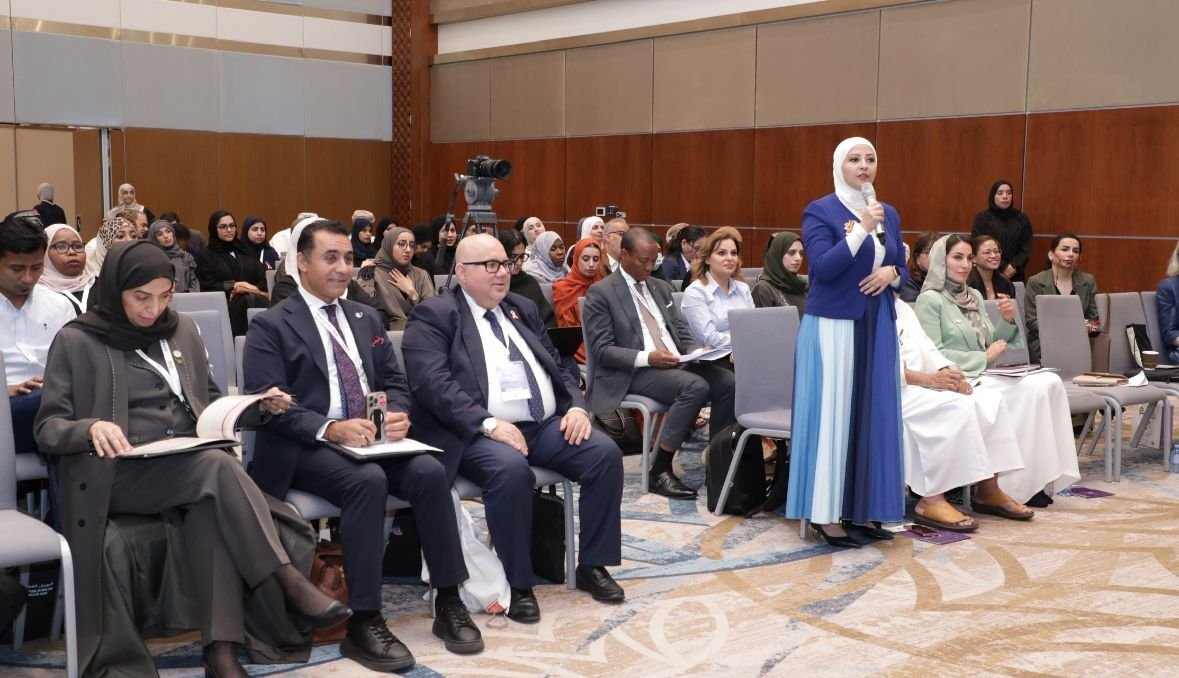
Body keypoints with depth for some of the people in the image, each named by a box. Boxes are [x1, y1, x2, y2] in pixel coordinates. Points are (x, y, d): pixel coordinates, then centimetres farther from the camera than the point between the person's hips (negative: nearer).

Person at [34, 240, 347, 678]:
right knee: (220, 467, -33)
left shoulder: (182, 331, 15)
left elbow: (209, 405, 22)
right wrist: (91, 428, -25)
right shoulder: (75, 342, 1)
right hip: (117, 476, -4)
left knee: (211, 506, -33)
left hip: (190, 467, 4)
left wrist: (258, 406, 2)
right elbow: (47, 429, -2)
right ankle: (289, 580, -29)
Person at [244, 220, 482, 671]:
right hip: (306, 448, -5)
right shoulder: (271, 326, 0)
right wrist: (329, 428, -26)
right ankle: (364, 622, -27)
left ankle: (449, 602, -14)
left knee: (430, 471, -24)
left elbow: (394, 382, 16)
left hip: (373, 439, 5)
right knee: (369, 481, -35)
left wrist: (397, 414, -8)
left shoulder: (366, 318, 19)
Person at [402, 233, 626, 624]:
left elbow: (558, 367, 20)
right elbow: (433, 384, -15)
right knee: (511, 470, -36)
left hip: (546, 423, 6)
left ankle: (593, 565, -2)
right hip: (478, 432, -6)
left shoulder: (523, 309, 20)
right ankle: (517, 583, -18)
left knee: (606, 453, -15)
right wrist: (489, 423, -27)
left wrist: (576, 406, -1)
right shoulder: (433, 316, -2)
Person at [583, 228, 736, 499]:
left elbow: (681, 332, 19)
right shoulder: (600, 293, -2)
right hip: (633, 372, -6)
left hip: (677, 364, 7)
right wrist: (647, 357, -21)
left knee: (728, 382, -20)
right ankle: (660, 472, -25)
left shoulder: (661, 287, 19)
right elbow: (602, 351, -9)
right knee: (695, 386, -33)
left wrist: (696, 351, -4)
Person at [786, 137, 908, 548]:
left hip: (877, 327, 6)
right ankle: (825, 514, 1)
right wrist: (861, 229, -22)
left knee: (874, 415, 6)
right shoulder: (820, 211, -5)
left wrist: (892, 273, -6)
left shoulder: (889, 214, 13)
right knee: (831, 414, -5)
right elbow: (823, 268, -17)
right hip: (833, 326, -6)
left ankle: (863, 510, 14)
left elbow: (904, 272, 16)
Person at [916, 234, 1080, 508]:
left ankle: (1034, 479, -18)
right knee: (1035, 389, -24)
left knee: (1050, 382, -16)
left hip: (982, 376, 8)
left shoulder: (974, 296, 20)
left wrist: (1007, 321, 2)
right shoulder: (930, 300, -4)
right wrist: (984, 358, -11)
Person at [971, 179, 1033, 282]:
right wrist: (1002, 267, -15)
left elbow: (1026, 249, 4)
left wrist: (1013, 266, -13)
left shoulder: (1022, 219, 8)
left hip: (1015, 276, 2)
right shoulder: (982, 218, 1)